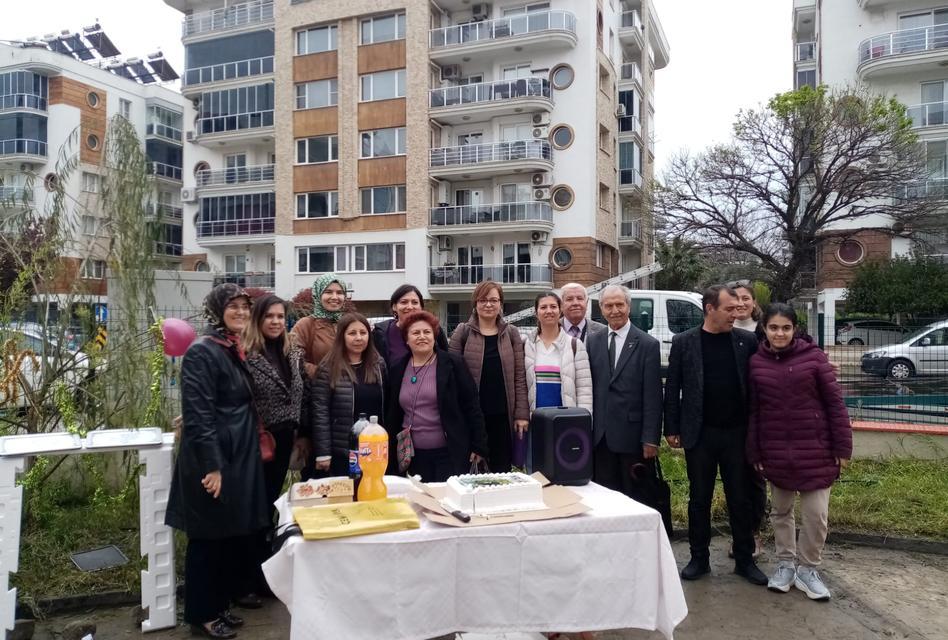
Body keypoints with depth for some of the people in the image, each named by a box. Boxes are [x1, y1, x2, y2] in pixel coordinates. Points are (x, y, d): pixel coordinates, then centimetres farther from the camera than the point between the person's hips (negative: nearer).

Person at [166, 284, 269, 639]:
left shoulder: (236, 351, 10)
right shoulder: (202, 352, -16)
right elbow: (197, 414, -22)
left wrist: (254, 447, 18)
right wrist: (211, 465, -24)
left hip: (240, 455, 9)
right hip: (212, 459, -9)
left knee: (237, 530, 18)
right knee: (209, 536, 4)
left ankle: (224, 598, 36)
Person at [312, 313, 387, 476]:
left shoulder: (379, 365, 5)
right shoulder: (328, 368, -8)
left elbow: (386, 406, 9)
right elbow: (320, 412, -10)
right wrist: (323, 453, -12)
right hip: (343, 452, -4)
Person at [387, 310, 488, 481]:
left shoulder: (452, 363, -4)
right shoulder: (398, 370, 7)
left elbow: (471, 405, -4)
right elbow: (393, 415, 14)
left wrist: (478, 445, -6)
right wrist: (392, 453, 13)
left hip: (450, 453, -3)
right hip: (415, 455, 3)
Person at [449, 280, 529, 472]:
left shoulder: (511, 334, 7)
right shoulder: (462, 333, 1)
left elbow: (520, 376, 5)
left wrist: (522, 413, -1)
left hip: (503, 415, 2)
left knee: (502, 470, 6)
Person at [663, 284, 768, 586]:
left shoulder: (746, 341, 1)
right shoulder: (684, 342, -3)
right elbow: (672, 388, -1)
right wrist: (672, 429, -3)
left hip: (737, 433, 1)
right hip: (699, 433, -1)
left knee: (740, 499, 10)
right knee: (699, 499, 10)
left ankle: (745, 559, 23)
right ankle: (699, 558, 22)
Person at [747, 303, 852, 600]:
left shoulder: (813, 356, -8)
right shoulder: (756, 362, -2)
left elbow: (835, 402, -5)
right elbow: (753, 411, 2)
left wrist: (843, 447, -7)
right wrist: (754, 452, 2)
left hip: (815, 449, -2)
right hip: (775, 452, 2)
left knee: (815, 514, 2)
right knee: (781, 511, 15)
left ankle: (808, 569, 22)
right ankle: (785, 564, 31)